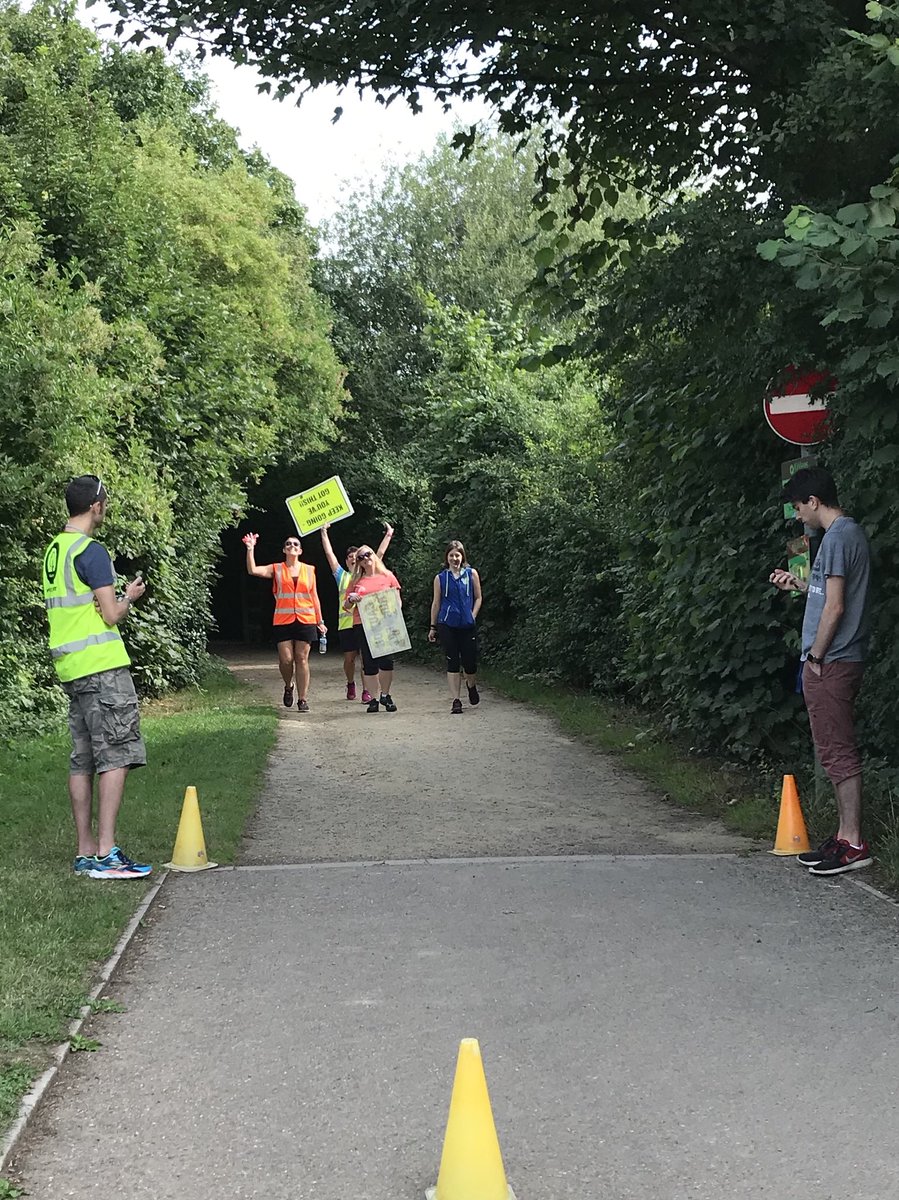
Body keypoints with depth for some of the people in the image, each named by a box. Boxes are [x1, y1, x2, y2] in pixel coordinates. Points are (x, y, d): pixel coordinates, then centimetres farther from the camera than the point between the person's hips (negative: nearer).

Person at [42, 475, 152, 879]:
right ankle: (107, 853, -11)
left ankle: (86, 851, 11)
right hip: (102, 664, -9)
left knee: (82, 760, 9)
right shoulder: (92, 552, -12)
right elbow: (111, 616, -14)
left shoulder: (53, 550, 15)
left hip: (70, 667, 9)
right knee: (115, 755, -7)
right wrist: (129, 598, 5)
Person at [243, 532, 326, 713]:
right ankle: (288, 687, 22)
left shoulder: (308, 570, 10)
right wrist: (250, 549, -16)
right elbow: (253, 570, -6)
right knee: (286, 659, -7)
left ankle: (303, 699, 3)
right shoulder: (277, 569, 7)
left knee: (302, 659, -1)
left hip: (305, 620, 1)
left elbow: (314, 596, 12)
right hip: (283, 621, -1)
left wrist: (320, 621, 9)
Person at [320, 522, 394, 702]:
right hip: (346, 624, 1)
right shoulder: (342, 576, 14)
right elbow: (329, 554, 12)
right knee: (349, 658, 6)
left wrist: (388, 535, 14)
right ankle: (350, 685, 28)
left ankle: (367, 690, -3)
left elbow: (380, 553, 15)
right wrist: (324, 533, 11)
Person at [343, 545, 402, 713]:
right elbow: (346, 606, 13)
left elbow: (397, 599, 12)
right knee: (369, 663, 2)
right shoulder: (356, 581, 10)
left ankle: (385, 695, 12)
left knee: (387, 660, -6)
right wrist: (351, 600, -9)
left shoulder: (387, 576, 8)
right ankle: (374, 699, 9)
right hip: (364, 625, 1)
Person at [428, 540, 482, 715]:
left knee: (470, 662, 1)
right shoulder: (440, 578, 6)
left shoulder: (471, 574, 6)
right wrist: (433, 627, 10)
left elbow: (478, 598, 11)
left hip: (467, 626, 0)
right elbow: (436, 603, 11)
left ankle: (471, 685, 35)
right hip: (447, 626, 0)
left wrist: (472, 616, -3)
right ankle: (456, 701, 0)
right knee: (452, 663, -3)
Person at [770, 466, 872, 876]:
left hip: (831, 662, -10)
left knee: (837, 752, -8)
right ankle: (846, 837, 17)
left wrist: (815, 657, -13)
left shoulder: (838, 537, -15)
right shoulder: (850, 533, 16)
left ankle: (854, 844, -6)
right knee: (836, 751, 13)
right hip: (841, 661, 10)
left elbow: (835, 607, -19)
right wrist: (799, 585, 21)